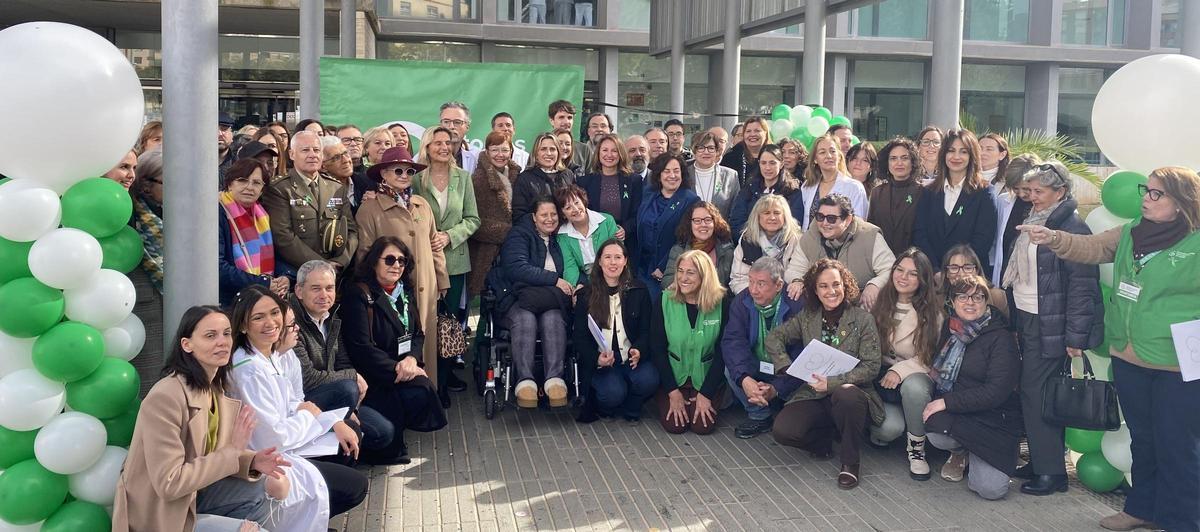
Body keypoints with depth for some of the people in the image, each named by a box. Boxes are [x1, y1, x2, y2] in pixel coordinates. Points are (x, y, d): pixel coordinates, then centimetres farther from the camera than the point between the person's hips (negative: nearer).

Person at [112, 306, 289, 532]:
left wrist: (252, 461, -14)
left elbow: (214, 454, 5)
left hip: (192, 495, 8)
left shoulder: (215, 388, 1)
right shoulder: (165, 397, -26)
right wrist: (233, 450, -25)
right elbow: (169, 484, -27)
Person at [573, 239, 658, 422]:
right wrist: (597, 358, -20)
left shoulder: (639, 291, 7)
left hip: (632, 358, 2)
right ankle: (601, 407, 8)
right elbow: (580, 338, 0)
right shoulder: (585, 295, 3)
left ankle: (629, 409, 4)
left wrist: (638, 350, -19)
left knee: (648, 380, -29)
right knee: (613, 392, -30)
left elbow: (646, 330, 4)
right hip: (599, 363, -2)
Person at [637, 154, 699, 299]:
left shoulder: (690, 201, -6)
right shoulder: (648, 201, 13)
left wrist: (664, 268, -15)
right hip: (645, 271, 5)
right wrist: (638, 267, 6)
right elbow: (640, 235, 15)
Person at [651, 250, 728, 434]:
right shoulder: (664, 301, -10)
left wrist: (706, 393, -10)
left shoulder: (721, 303, -10)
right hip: (672, 375, 0)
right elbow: (657, 348, -7)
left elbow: (722, 351, -7)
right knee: (674, 425, -15)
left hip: (705, 376, 0)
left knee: (703, 426, -15)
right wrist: (673, 391, -12)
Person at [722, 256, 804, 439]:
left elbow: (801, 356, -27)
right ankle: (759, 416, -2)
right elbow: (733, 341, -20)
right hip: (756, 367, 4)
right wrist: (744, 378, -38)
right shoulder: (742, 301, -10)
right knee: (731, 368, -23)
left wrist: (776, 388, -38)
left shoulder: (798, 306, -24)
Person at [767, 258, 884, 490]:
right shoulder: (807, 317, 9)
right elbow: (773, 338, 10)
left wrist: (832, 382, -18)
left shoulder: (863, 319, -2)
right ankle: (823, 440, 9)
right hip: (814, 394, 3)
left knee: (846, 394, -41)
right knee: (782, 431, -25)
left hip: (849, 391, -3)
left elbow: (871, 367, -7)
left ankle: (850, 462, -16)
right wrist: (790, 370, -7)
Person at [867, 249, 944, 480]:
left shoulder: (933, 312, -4)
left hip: (916, 375, -1)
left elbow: (930, 357, -8)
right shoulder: (880, 301, 2)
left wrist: (900, 370, -21)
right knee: (891, 427, -28)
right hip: (879, 375, 1)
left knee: (913, 387, -39)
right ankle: (877, 431, 12)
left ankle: (916, 448, -14)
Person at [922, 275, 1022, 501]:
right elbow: (937, 369, 25)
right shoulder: (950, 328, 8)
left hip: (993, 418, -3)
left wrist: (946, 402, -19)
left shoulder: (1000, 338, -9)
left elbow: (996, 392, -17)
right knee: (937, 436, -34)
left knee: (992, 488, -21)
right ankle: (960, 452, 5)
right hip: (951, 413, 3)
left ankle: (974, 453, 15)